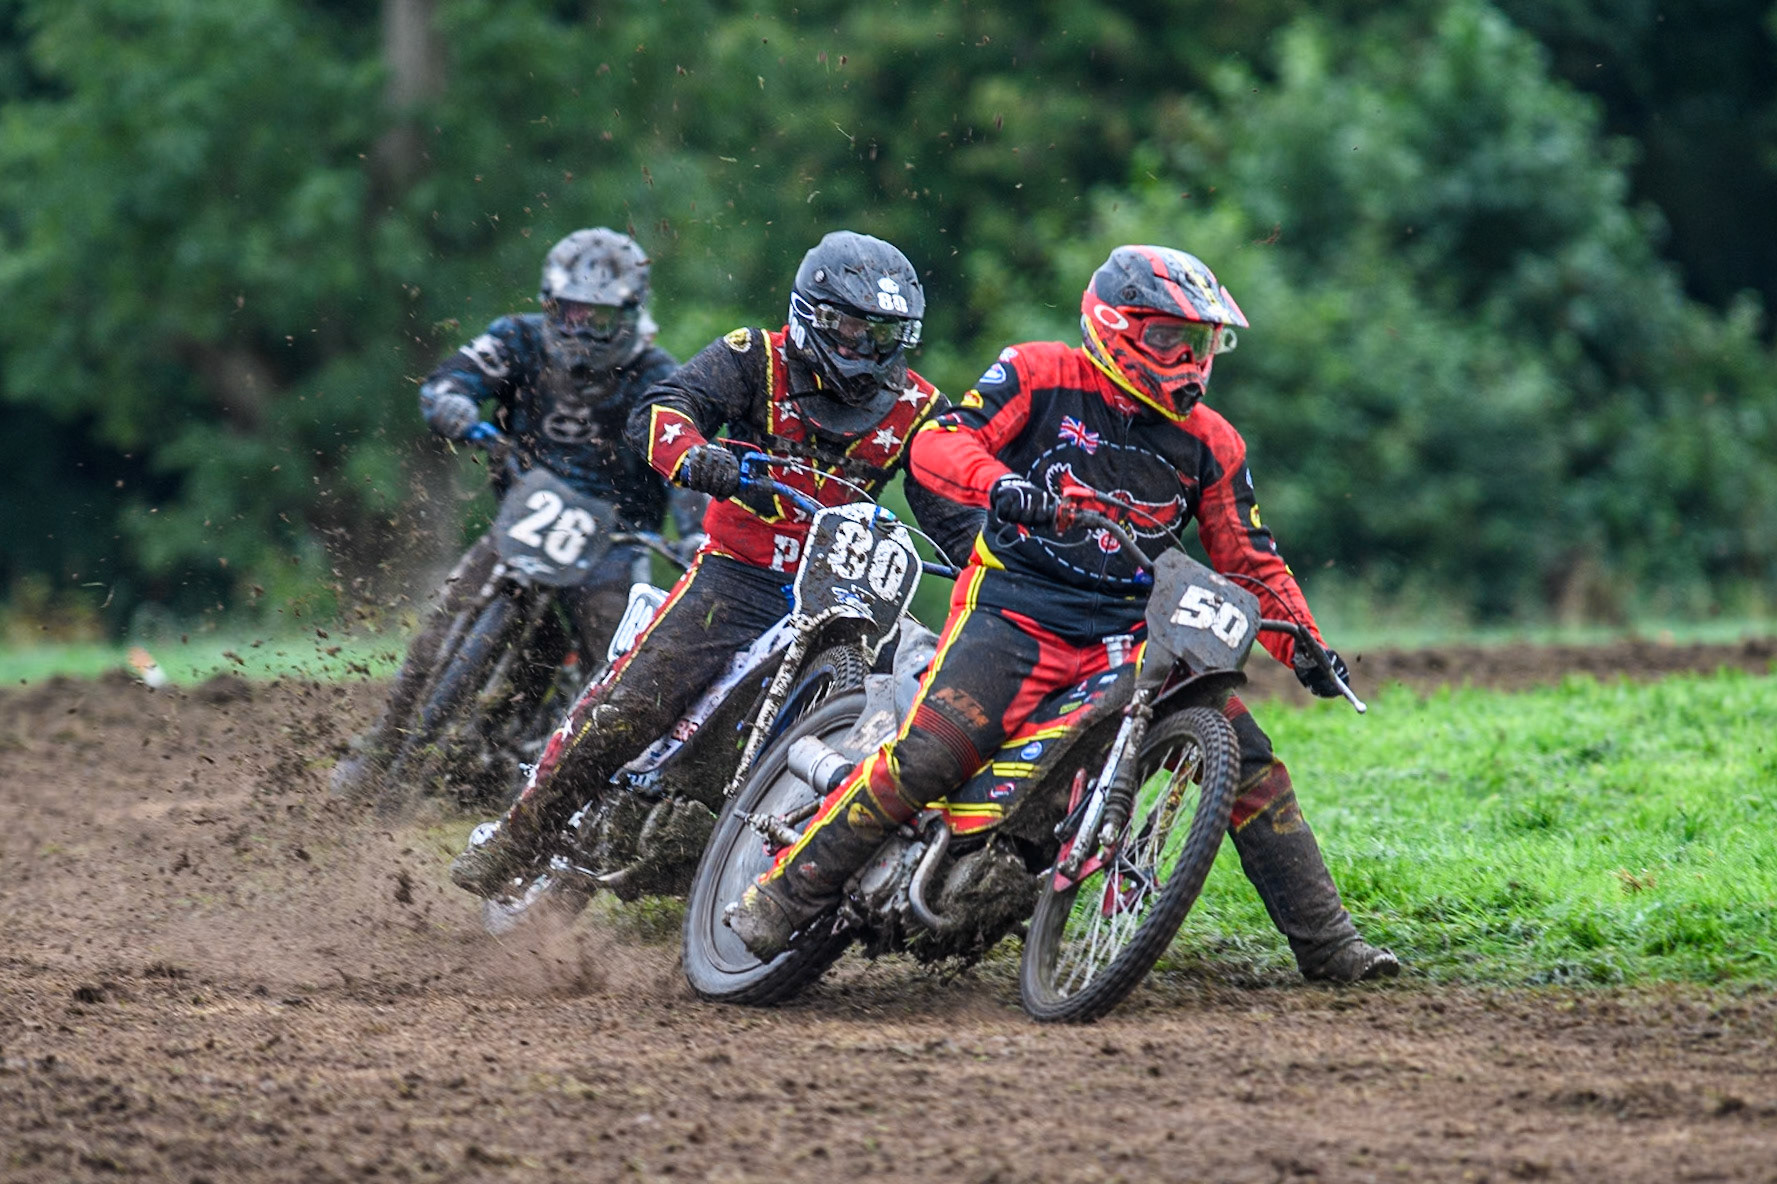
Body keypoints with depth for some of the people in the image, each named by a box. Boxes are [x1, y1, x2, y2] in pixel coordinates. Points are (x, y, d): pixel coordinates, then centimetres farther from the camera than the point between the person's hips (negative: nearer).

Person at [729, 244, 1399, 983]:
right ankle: (781, 900, -16)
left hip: (1131, 631, 4)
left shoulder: (1208, 443, 12)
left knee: (1247, 758, -6)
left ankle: (1326, 944, 4)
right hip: (1014, 609, -4)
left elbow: (1249, 560, 18)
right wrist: (1000, 485, -30)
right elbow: (937, 443, -10)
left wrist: (1304, 645, 6)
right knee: (927, 755, -24)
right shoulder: (1040, 377, -1)